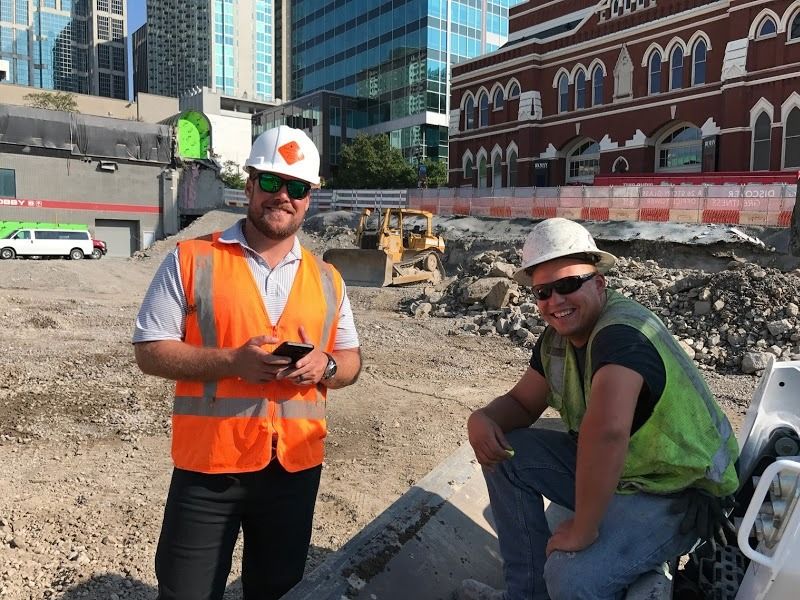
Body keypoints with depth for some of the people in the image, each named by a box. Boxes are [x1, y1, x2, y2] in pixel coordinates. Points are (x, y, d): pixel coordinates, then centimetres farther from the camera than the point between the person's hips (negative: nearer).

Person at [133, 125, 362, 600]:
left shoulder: (327, 279, 7)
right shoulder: (191, 260, -5)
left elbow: (351, 360, 12)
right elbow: (150, 350, -6)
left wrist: (325, 366, -12)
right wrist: (232, 361, -20)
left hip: (297, 465, 3)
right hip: (209, 464, -3)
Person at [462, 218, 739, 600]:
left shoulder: (621, 333, -30)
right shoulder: (557, 337, -1)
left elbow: (606, 433, -44)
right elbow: (521, 403, 9)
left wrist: (581, 530, -34)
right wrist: (482, 419, -14)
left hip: (676, 493, -8)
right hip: (607, 471, 9)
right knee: (505, 454, 1)